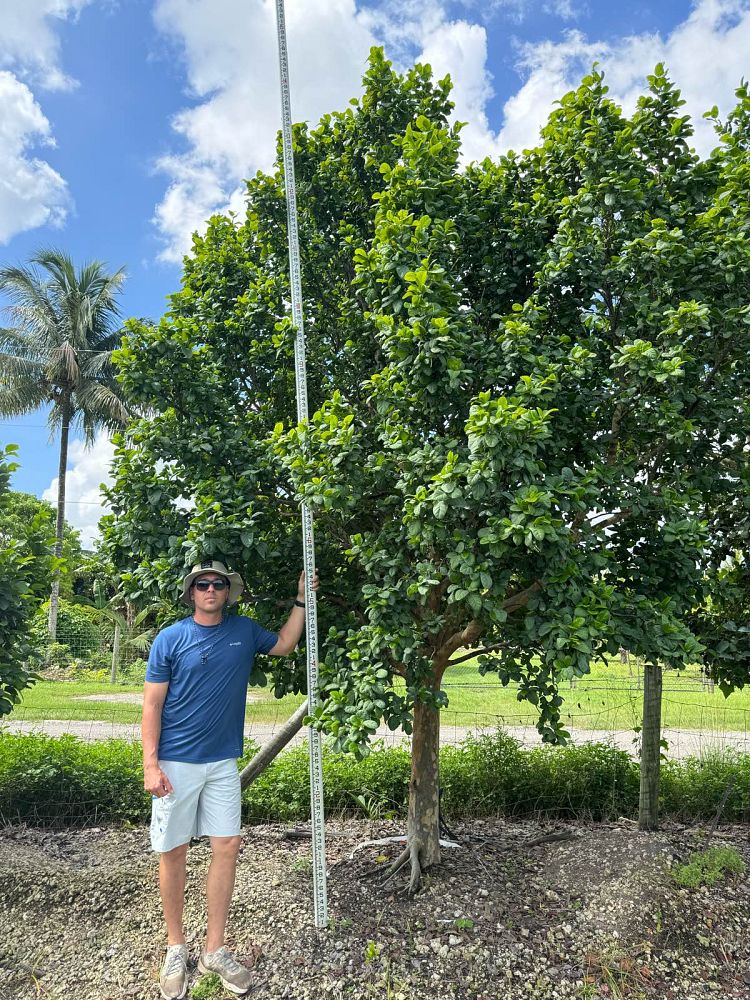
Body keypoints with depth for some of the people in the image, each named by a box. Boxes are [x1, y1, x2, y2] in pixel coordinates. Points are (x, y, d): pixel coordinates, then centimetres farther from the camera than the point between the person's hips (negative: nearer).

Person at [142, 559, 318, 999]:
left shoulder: (245, 630, 2)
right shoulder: (170, 639, -8)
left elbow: (285, 644, 19)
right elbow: (152, 704, -7)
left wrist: (302, 599, 9)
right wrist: (151, 764, -12)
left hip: (223, 761, 3)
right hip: (176, 763, -3)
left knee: (227, 846, 4)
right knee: (173, 852, 8)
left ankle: (215, 949, 21)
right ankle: (176, 947, 27)